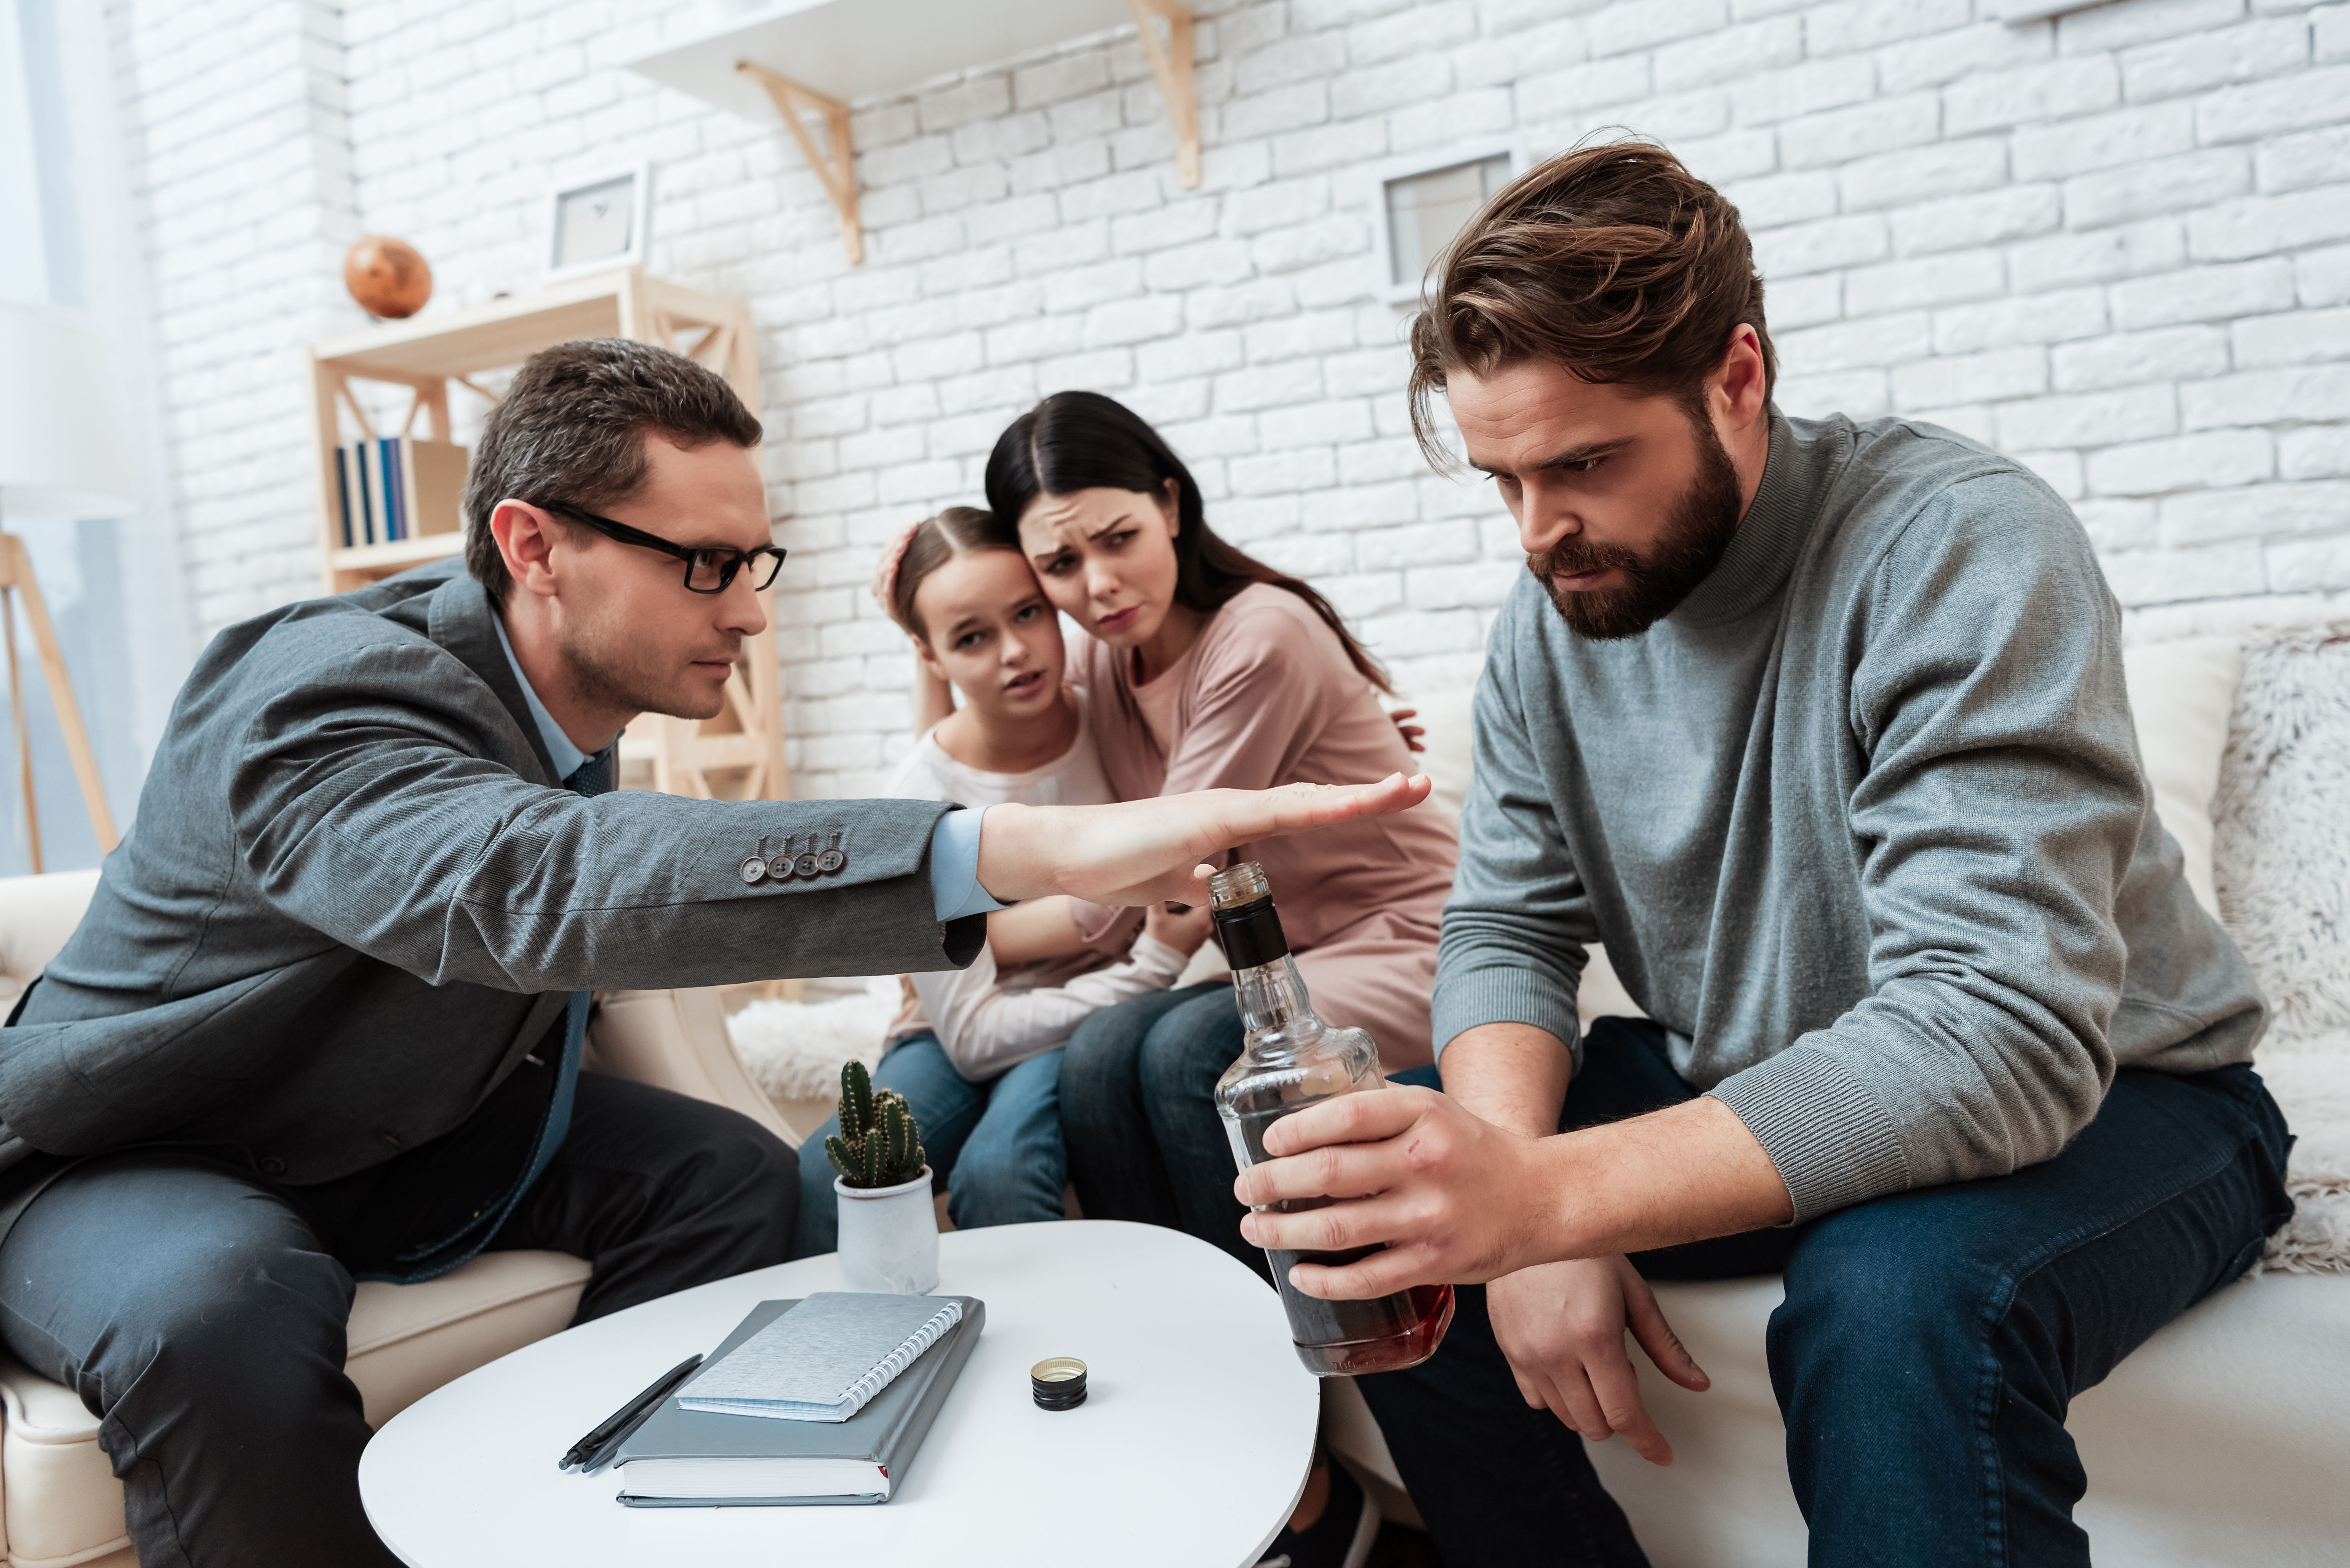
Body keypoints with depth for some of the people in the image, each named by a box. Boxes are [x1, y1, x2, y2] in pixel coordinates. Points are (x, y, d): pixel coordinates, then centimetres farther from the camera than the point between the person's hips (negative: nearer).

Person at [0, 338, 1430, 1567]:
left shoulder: (556, 690, -8)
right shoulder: (318, 694, -33)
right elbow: (517, 880, -55)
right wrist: (1038, 851, -65)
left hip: (412, 1133, 7)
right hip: (145, 1161, -6)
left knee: (732, 1174, -10)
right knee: (222, 1321, -37)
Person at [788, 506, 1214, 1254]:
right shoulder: (919, 804, -14)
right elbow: (972, 1036, -16)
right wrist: (1155, 969, -21)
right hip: (961, 1037, 0)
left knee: (997, 1175, -33)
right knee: (818, 1190, -28)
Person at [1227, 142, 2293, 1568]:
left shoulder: (1958, 547, -25)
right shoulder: (1552, 614, -4)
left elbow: (2000, 1034, -34)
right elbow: (1510, 928, -1)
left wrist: (1546, 1194, -46)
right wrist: (1520, 1196, -22)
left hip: (2097, 1094, -5)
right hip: (1737, 1089, 6)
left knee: (1897, 1290, -38)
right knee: (1367, 1210, -8)